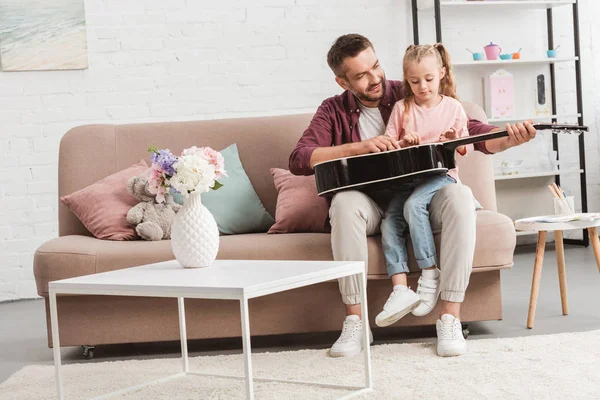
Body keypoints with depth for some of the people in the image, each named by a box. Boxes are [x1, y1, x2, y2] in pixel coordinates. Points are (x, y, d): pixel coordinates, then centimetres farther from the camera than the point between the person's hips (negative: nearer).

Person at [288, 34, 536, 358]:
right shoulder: (334, 111, 4)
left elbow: (471, 131, -1)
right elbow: (298, 160, -10)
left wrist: (509, 139, -22)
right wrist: (358, 147, -22)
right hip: (369, 204, -1)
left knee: (459, 195, -30)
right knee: (344, 202, -35)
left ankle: (451, 318, -30)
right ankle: (354, 322, -30)